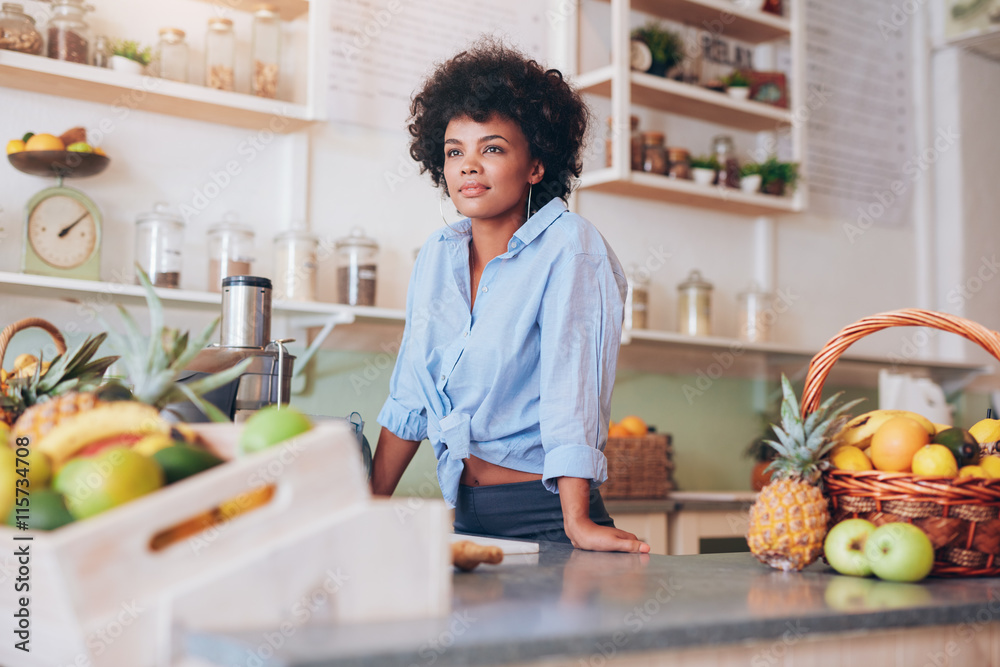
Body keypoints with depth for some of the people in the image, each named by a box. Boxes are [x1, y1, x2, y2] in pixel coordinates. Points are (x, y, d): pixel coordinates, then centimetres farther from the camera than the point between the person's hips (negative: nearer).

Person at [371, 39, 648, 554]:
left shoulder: (567, 245, -10)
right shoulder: (437, 256, 7)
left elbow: (570, 386, -19)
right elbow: (408, 399, 12)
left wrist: (576, 525, -24)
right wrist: (370, 511, 9)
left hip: (541, 516, -5)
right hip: (463, 518, 5)